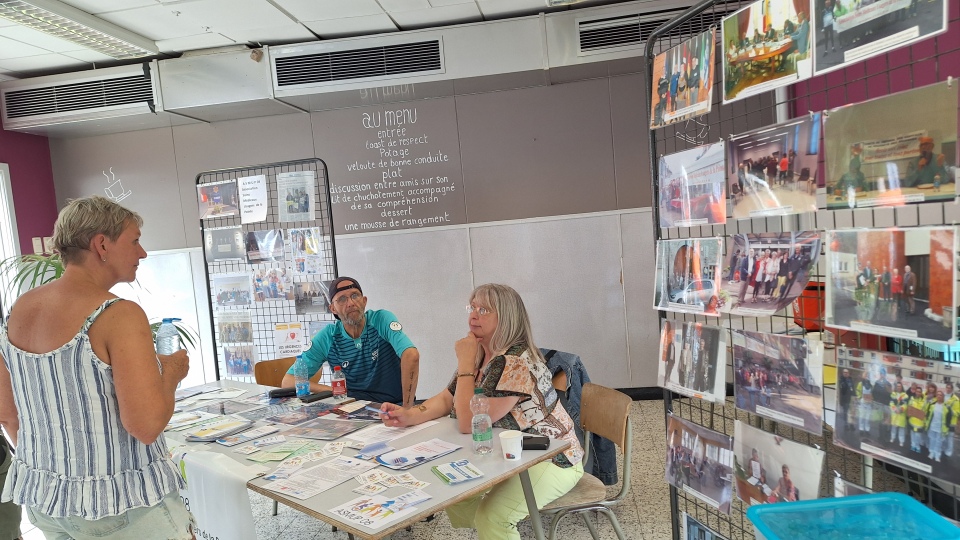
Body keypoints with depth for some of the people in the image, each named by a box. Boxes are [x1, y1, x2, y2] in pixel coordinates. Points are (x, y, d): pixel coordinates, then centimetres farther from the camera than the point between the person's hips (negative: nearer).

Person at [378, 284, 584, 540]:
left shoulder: (517, 362, -28)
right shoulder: (479, 354, 0)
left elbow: (469, 422, -30)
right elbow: (447, 398, 5)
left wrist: (465, 364, -26)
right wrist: (409, 415, -12)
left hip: (551, 459, -8)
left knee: (490, 516, -24)